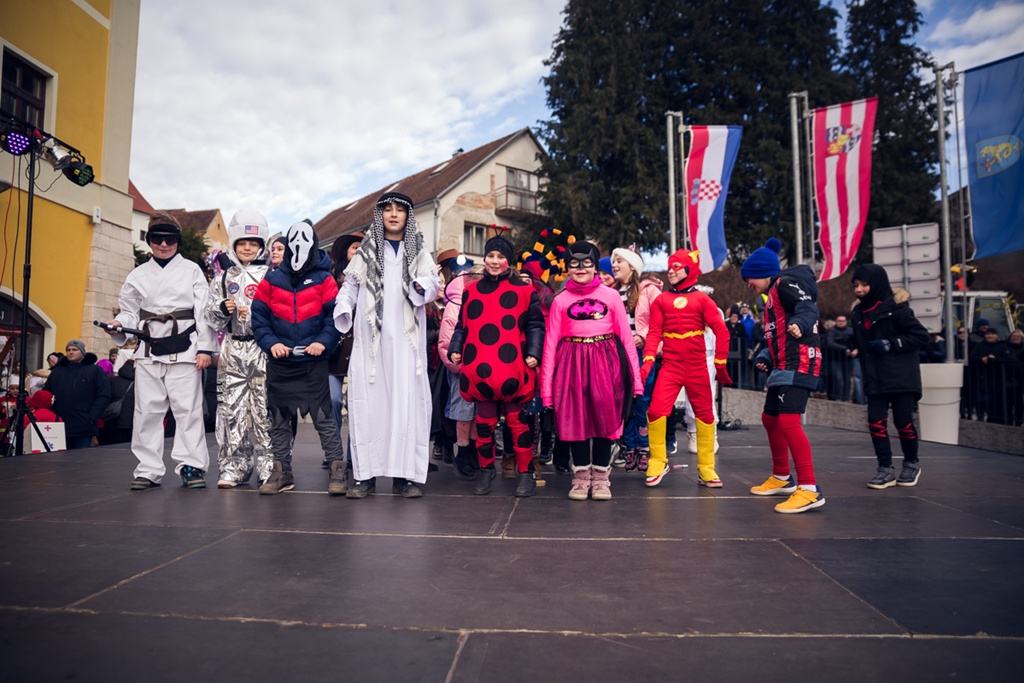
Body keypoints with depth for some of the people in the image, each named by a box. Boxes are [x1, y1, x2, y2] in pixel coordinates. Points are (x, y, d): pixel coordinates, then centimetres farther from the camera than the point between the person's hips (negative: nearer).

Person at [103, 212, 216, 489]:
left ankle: (192, 466, 4)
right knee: (147, 411, 4)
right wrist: (118, 325, -9)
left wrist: (205, 348, -7)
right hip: (149, 351, 3)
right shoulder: (138, 275, 13)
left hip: (184, 350, -3)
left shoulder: (192, 270, 5)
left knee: (188, 409, -2)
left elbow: (204, 312, 0)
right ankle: (148, 469, 12)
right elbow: (130, 312, 14)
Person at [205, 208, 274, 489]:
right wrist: (224, 309, -6)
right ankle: (233, 467, 11)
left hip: (263, 347, -3)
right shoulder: (224, 278, 14)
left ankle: (267, 466, 7)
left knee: (264, 407, -3)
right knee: (231, 406, 3)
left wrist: (256, 316, -15)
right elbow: (211, 316, 14)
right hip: (232, 348, 3)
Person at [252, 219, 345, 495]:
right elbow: (259, 317, 6)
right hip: (279, 363, 3)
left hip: (313, 362, -3)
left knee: (323, 417, -2)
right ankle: (281, 472, 22)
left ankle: (337, 470, 6)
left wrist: (324, 341, -16)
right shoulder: (271, 280, 5)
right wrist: (270, 343, -8)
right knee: (279, 420, 11)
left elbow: (336, 315, -4)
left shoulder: (324, 280, 0)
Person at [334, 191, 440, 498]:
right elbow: (349, 287, 12)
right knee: (368, 403, -1)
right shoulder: (366, 251, 13)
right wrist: (340, 320, -4)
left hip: (405, 341, 0)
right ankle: (365, 474, 4)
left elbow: (431, 286, 0)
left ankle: (405, 475, 0)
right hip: (369, 339, 1)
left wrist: (423, 287, -23)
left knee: (407, 402, -4)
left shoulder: (419, 253, 13)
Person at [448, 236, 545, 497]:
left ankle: (525, 473, 14)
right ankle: (486, 470, 24)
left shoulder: (524, 290, 3)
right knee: (484, 421, 10)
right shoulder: (471, 290, 12)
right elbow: (462, 326, 16)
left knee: (518, 421, 2)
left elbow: (535, 325, 2)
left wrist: (533, 353, -9)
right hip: (480, 369, 3)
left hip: (513, 368, -3)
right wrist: (455, 350, 3)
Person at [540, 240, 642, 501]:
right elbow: (551, 342, 3)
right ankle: (581, 477, 18)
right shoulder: (560, 300, 7)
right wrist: (546, 385, -3)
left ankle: (600, 477, 18)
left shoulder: (611, 296, 5)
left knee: (605, 417, 3)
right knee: (574, 419, 4)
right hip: (572, 363, 1)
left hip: (605, 362, 0)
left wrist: (635, 376, -4)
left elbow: (626, 336, 3)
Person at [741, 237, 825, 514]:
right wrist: (765, 358, 10)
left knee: (788, 421, -20)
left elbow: (808, 306, -24)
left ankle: (810, 490, -20)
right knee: (770, 418, 18)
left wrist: (799, 323, -46)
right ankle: (782, 478, 32)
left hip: (799, 363, -11)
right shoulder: (773, 295, 23)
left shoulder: (786, 283, -6)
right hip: (784, 365, 11)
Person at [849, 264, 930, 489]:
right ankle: (885, 469, 7)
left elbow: (922, 336, -11)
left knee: (903, 421, 3)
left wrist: (891, 344, -18)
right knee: (876, 421, -3)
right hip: (875, 379, 5)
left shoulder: (895, 307, -10)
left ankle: (911, 464, 25)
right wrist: (855, 350, 4)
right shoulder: (859, 312, 8)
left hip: (901, 376, -5)